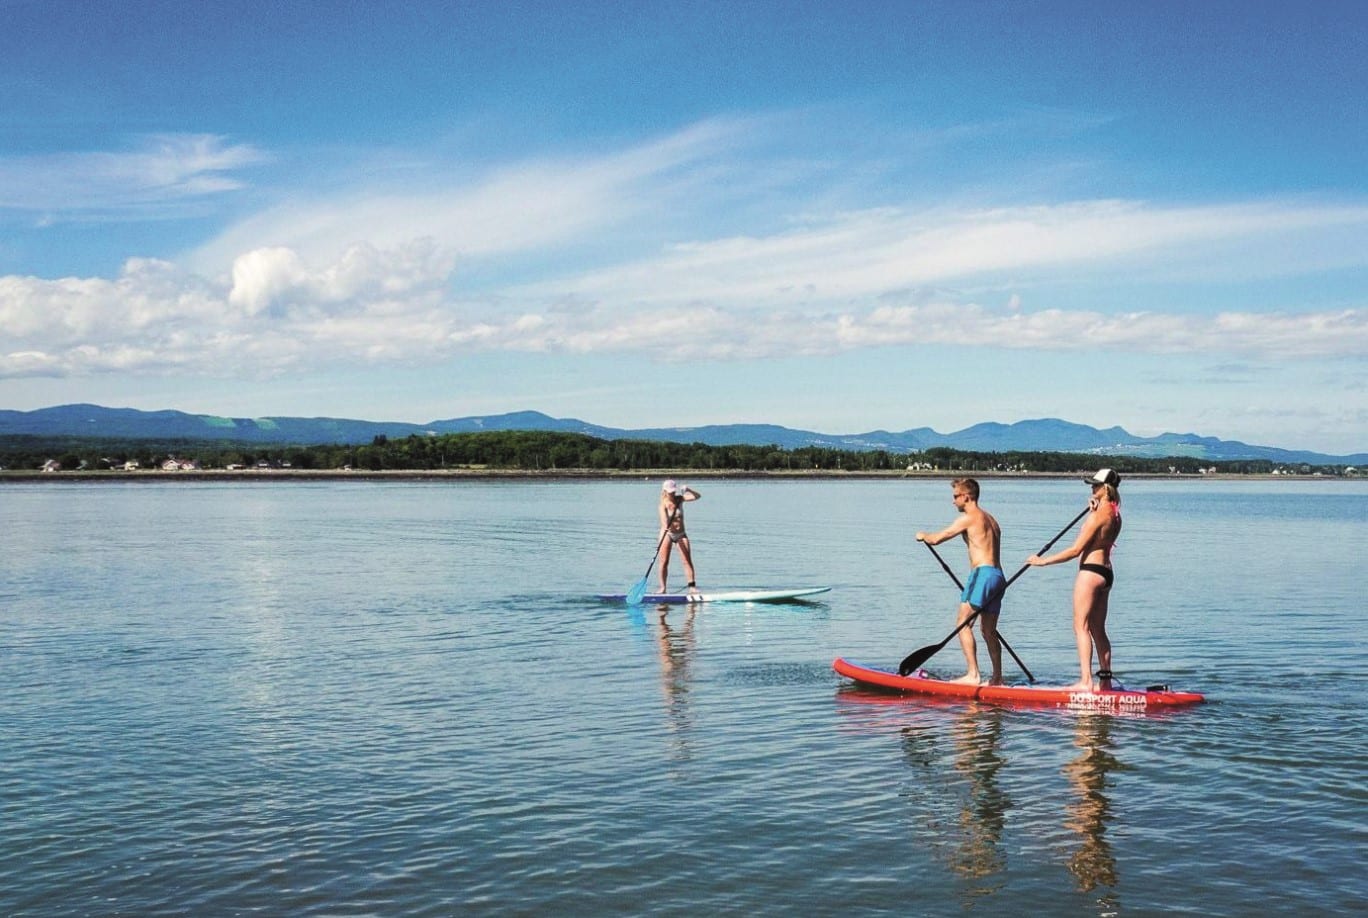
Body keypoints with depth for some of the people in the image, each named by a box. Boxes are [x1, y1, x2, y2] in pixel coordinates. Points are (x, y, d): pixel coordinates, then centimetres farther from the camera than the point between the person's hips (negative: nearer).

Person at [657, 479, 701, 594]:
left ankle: (692, 586, -7)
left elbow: (697, 496, -5)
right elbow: (664, 520, -27)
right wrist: (666, 526, -47)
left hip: (681, 534, 3)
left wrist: (687, 489, -20)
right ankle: (662, 588, 0)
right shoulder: (664, 504, -11)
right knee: (664, 562, -4)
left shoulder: (679, 499, 0)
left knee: (688, 561, -5)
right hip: (667, 534, -3)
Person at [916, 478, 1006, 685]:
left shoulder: (969, 517, -5)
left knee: (963, 623, -9)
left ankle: (973, 674, -16)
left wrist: (923, 535, 17)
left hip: (983, 573, -9)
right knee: (989, 631, 14)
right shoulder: (989, 518, 23)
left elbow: (937, 538, -4)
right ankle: (997, 678, 16)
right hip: (998, 576, 9)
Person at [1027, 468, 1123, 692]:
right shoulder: (1114, 515, 12)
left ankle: (1085, 681, -13)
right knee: (1098, 629, 13)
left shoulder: (1098, 514, -16)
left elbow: (1075, 550, -16)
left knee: (1081, 626, -8)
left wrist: (1043, 561, -10)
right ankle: (1106, 680, 15)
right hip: (1106, 572, 9)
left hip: (1091, 571, -9)